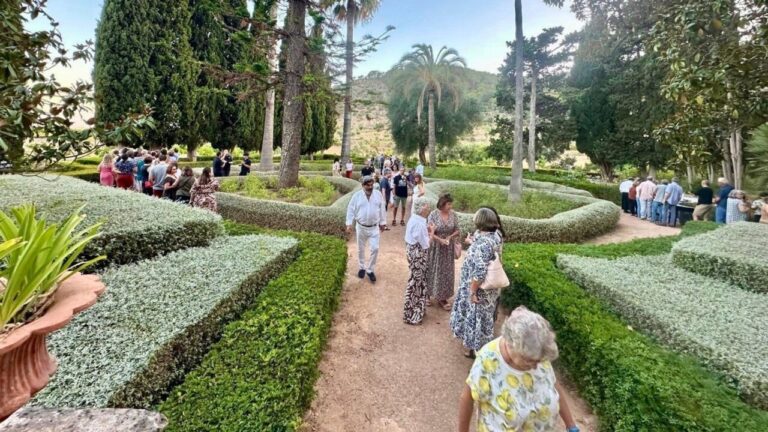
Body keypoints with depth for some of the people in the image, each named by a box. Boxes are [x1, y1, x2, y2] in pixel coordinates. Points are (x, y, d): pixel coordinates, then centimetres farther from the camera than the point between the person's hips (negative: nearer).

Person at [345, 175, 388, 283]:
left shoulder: (378, 195, -3)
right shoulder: (357, 196, -7)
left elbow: (382, 210, 7)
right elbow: (351, 210, -4)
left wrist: (383, 223, 10)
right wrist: (349, 224, -10)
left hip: (374, 227, 1)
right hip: (361, 227, 0)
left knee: (375, 249, -2)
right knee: (361, 249, 13)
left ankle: (370, 270, 15)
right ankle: (362, 268, 33)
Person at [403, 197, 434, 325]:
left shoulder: (414, 219, 4)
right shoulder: (419, 224, -26)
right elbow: (425, 244, -21)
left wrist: (427, 231, 5)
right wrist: (432, 232, -9)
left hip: (413, 251, 10)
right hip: (418, 254, -10)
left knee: (416, 280, 21)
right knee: (415, 282, 2)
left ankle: (414, 309, 37)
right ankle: (411, 315, 16)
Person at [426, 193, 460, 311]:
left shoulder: (453, 214, -4)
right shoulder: (433, 214, -14)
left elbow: (457, 230, 3)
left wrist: (450, 237, -14)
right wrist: (440, 240, -25)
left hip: (448, 248, 3)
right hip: (435, 247, -3)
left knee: (446, 272, 10)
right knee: (432, 271, 10)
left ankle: (442, 298, 24)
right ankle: (427, 294, 29)